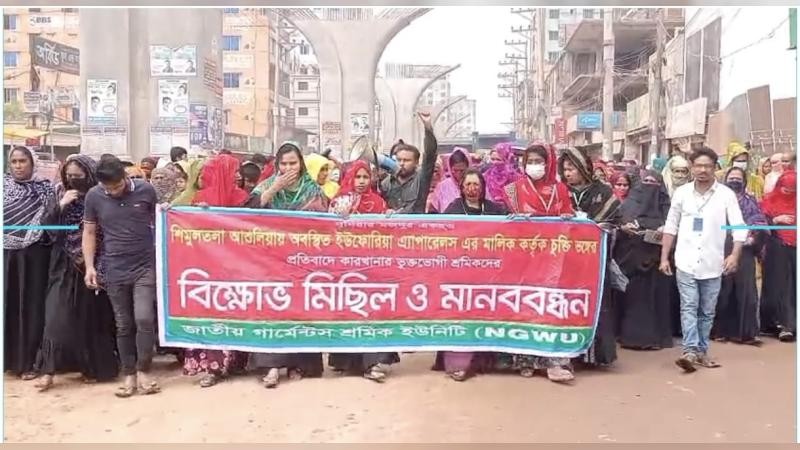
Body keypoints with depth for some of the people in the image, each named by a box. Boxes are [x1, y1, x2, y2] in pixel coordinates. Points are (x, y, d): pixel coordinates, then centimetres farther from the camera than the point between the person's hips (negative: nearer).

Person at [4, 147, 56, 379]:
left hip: (34, 254, -1)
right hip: (6, 253, 1)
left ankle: (29, 361, 9)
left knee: (32, 305, 1)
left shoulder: (45, 187, 4)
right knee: (8, 304, 5)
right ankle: (9, 358, 16)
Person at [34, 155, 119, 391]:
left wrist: (89, 257, -11)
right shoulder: (61, 195, 4)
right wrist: (60, 206, -15)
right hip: (65, 265, 2)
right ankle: (49, 370, 1)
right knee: (57, 316, -4)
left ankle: (93, 367, 18)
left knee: (91, 316, 5)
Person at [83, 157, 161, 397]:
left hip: (145, 265, -1)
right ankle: (129, 374, 18)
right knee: (123, 325, 7)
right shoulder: (93, 196, -2)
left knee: (144, 319, -9)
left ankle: (143, 371, 7)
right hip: (115, 270, 1)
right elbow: (89, 232, 6)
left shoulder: (145, 190, -5)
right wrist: (90, 266, -3)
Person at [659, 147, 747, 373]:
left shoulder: (726, 194, -1)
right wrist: (664, 257, 4)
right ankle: (690, 351, -11)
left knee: (707, 311, 9)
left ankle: (701, 350, 21)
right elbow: (671, 226, 8)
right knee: (689, 307, -7)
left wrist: (735, 254, -18)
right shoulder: (681, 192, 3)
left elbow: (739, 227, -3)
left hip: (712, 263, 0)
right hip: (686, 262, 0)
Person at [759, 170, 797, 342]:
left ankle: (789, 324, 6)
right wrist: (776, 220, -14)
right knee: (780, 287, -4)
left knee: (794, 287, 0)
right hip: (777, 249, -3)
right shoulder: (770, 201, 4)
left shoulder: (796, 202, 11)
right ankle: (785, 324, -2)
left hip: (794, 248, 3)